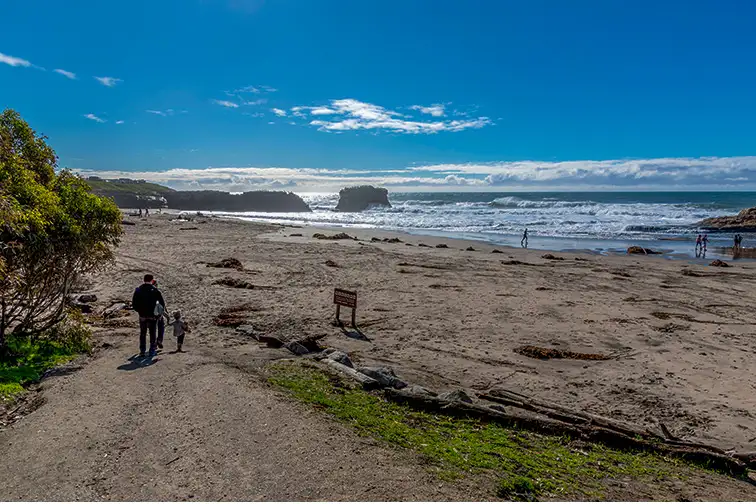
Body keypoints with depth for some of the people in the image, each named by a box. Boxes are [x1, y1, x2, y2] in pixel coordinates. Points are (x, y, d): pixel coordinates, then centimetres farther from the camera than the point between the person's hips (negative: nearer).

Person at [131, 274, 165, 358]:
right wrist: (162, 309, 11)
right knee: (152, 333, 8)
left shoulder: (138, 290, 1)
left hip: (142, 316, 2)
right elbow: (162, 302, -7)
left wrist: (139, 311, 15)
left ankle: (142, 351, 13)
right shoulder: (155, 290, -7)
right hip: (152, 316, -2)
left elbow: (134, 304, 2)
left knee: (142, 333, 13)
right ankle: (152, 351, 9)